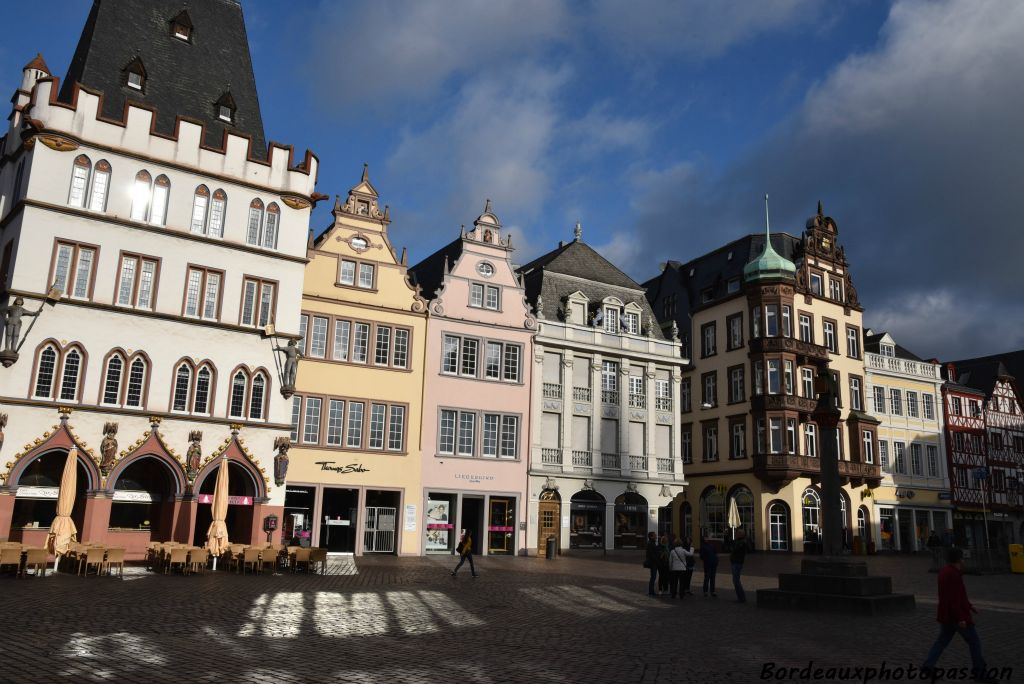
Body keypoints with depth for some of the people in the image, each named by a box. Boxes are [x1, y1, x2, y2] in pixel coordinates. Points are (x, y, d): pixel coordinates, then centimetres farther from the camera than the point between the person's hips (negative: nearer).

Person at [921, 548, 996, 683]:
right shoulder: (953, 574, -22)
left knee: (942, 641, 11)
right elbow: (953, 598, -25)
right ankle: (979, 672, 14)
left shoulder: (945, 572, 10)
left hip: (947, 615, 9)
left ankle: (928, 667, 5)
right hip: (957, 615, -9)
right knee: (974, 641, 5)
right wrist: (960, 618, -24)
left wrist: (969, 606, 25)